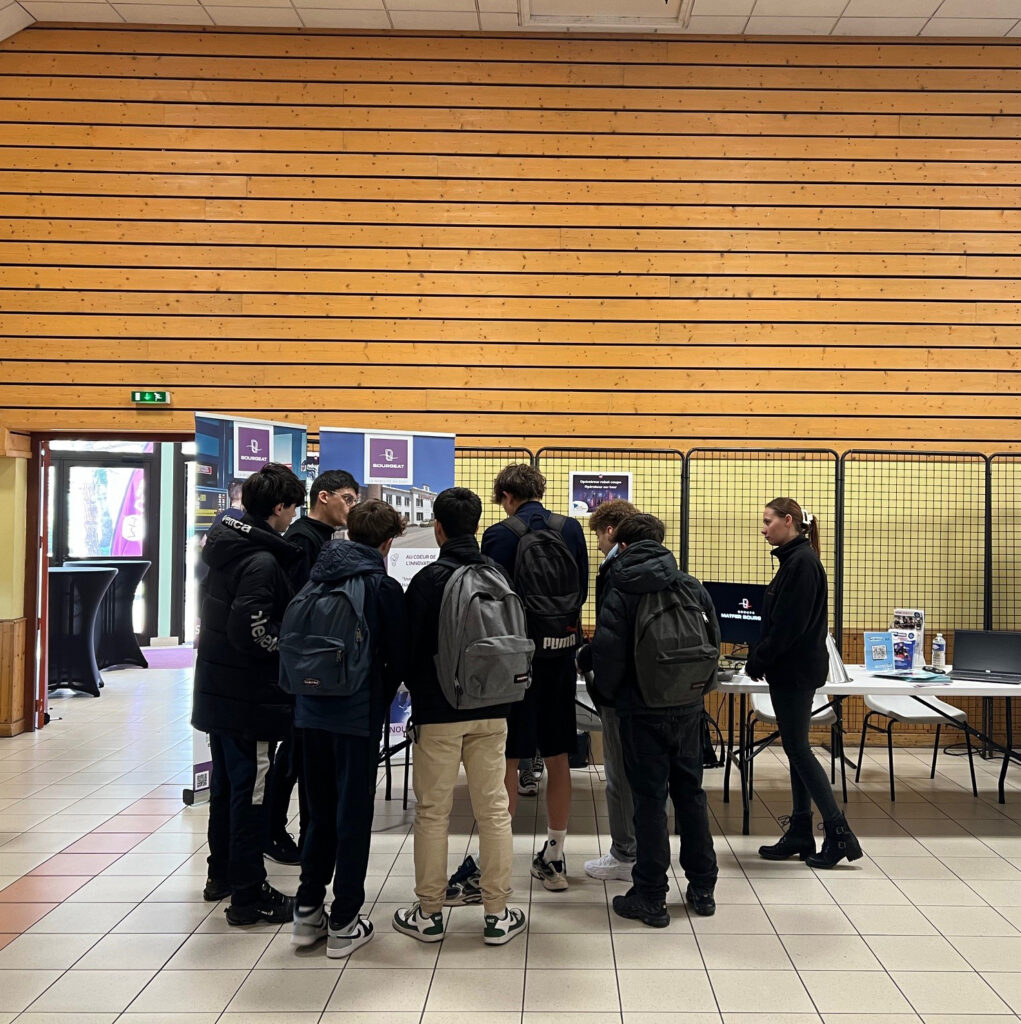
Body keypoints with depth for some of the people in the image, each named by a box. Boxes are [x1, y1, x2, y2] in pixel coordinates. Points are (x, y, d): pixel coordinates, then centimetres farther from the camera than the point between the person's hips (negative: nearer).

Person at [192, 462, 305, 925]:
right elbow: (252, 632, -28)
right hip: (249, 696, -9)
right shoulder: (263, 562, -21)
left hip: (216, 690, 9)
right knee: (251, 790, 0)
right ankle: (248, 894, 9)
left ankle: (222, 873, 35)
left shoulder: (224, 545, 7)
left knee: (225, 782, 21)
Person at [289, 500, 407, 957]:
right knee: (354, 817, 6)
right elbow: (398, 657, -5)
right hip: (358, 714, -5)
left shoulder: (318, 577, 4)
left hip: (311, 710, 5)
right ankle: (343, 924, 13)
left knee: (320, 812, 18)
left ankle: (307, 911, 23)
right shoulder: (382, 585, -9)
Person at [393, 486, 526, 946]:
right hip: (491, 710, 4)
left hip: (438, 713, -3)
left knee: (433, 812, 6)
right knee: (494, 809, 7)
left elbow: (411, 648, -6)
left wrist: (418, 694, 11)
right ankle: (497, 914, 13)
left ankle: (428, 914, 15)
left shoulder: (428, 580, -11)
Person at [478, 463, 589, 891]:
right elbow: (582, 592, 9)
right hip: (561, 648, 5)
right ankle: (554, 857, 23)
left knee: (506, 758, 3)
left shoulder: (500, 535, -10)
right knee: (557, 757, 12)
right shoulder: (571, 529, 4)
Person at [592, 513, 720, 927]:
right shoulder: (692, 587, 3)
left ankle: (650, 896, 9)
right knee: (690, 793, 14)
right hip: (689, 709, 4)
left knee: (650, 799, 3)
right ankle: (702, 888, 22)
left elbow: (607, 656, -12)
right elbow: (713, 643, 7)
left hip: (643, 710, -4)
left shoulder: (620, 593, -10)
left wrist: (611, 693, 8)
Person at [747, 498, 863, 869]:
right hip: (790, 670, 10)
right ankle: (800, 834, 18)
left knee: (797, 749, -6)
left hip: (796, 670, -10)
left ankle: (839, 834, -2)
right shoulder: (793, 559, 14)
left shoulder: (802, 561, -16)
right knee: (796, 749, 11)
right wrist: (759, 659, 8)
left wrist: (758, 661, -13)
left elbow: (790, 624, -21)